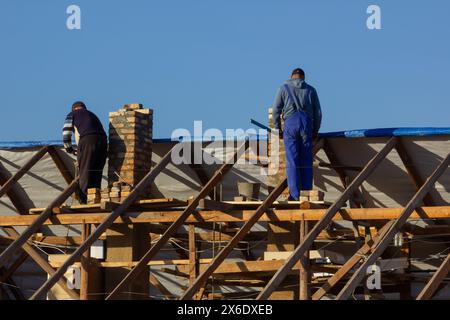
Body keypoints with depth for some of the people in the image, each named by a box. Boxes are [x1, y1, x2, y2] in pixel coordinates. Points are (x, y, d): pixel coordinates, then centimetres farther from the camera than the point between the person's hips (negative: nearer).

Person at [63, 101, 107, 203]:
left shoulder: (72, 114, 21)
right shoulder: (92, 115, 36)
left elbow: (66, 133, 11)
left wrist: (68, 148, 25)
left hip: (87, 140, -5)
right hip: (102, 140, 5)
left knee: (84, 173, -4)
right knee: (97, 173, 11)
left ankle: (84, 201, -11)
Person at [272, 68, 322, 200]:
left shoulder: (284, 88, 12)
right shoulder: (311, 90, 16)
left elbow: (276, 110, 6)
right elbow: (318, 112, 13)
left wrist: (278, 129, 14)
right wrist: (315, 131, 22)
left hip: (290, 123, -1)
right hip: (306, 123, 1)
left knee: (292, 161, -2)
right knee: (306, 160, 5)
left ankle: (294, 194, -7)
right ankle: (307, 192, 3)